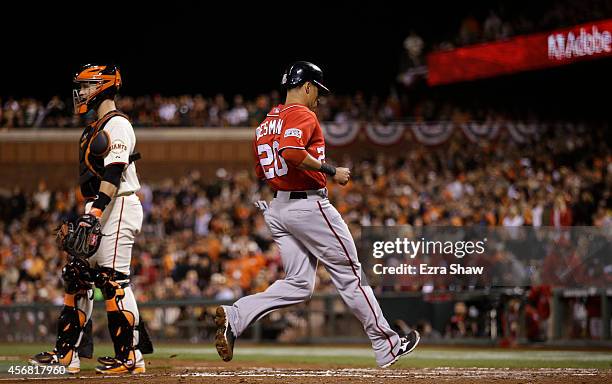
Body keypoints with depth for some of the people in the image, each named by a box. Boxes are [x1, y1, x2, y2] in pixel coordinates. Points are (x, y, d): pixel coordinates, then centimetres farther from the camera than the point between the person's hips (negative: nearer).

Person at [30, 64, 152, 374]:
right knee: (77, 276, 8)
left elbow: (113, 174, -22)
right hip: (97, 210, 10)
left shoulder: (117, 125, -11)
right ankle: (67, 354, 11)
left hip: (118, 208, -10)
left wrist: (94, 212, -29)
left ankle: (131, 357, -10)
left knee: (113, 280, -12)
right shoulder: (95, 128, 20)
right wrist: (87, 216, 20)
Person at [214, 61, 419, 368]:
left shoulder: (266, 123, 17)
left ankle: (235, 317, -13)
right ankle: (386, 346, 8)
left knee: (298, 285, 7)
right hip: (309, 205, -8)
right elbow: (290, 152, -28)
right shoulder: (303, 115, -10)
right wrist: (330, 171, -20)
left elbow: (261, 171, 22)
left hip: (276, 210, 8)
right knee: (349, 275, 1)